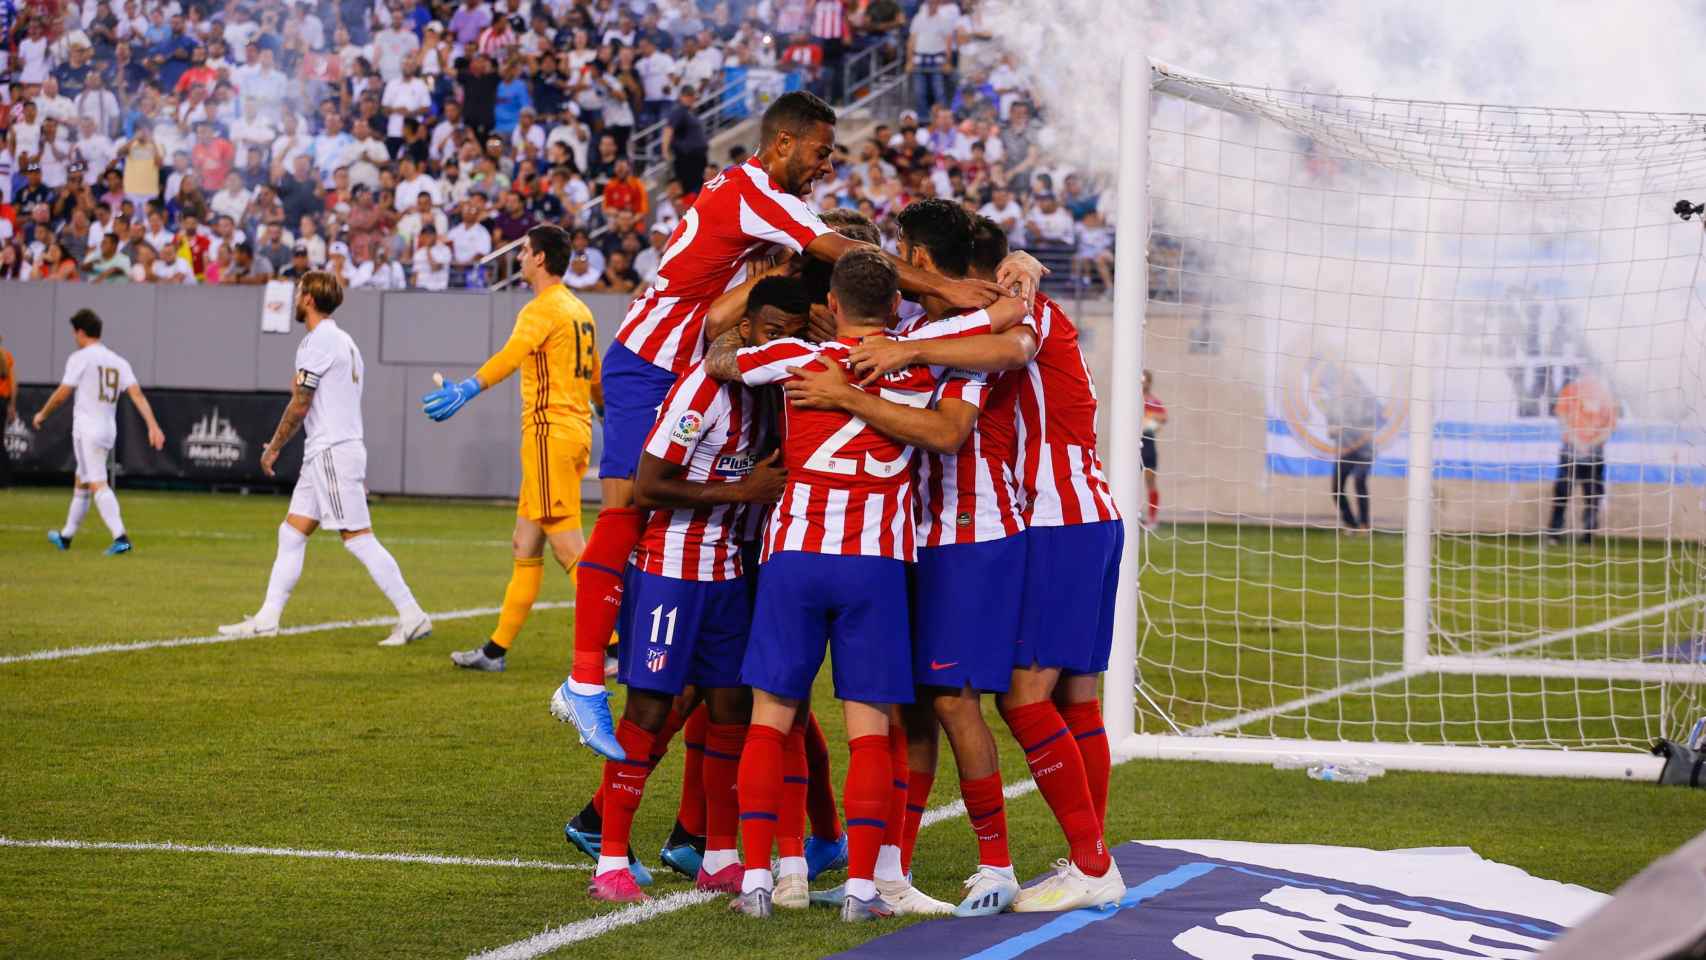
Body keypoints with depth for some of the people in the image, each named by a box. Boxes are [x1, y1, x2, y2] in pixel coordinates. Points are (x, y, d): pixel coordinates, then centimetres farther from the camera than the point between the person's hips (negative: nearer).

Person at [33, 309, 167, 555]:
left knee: (97, 484, -14)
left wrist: (42, 414, 9)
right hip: (109, 430, 8)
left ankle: (120, 537, -29)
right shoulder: (118, 361, 11)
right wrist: (153, 426, -7)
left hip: (87, 430, -8)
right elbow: (137, 395, 0)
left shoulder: (80, 358, -7)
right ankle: (66, 536, 33)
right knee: (82, 482, 21)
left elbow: (62, 394, -8)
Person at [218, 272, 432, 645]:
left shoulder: (317, 342, -12)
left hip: (332, 452, -10)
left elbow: (300, 405, -13)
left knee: (358, 537, -11)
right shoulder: (344, 341, 19)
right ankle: (267, 618, 11)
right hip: (324, 454, 10)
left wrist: (273, 447, -2)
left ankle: (412, 616, -12)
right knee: (291, 533, 10)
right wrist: (357, 470, 23)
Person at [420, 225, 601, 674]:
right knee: (526, 543, 13)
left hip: (550, 432, -10)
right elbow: (596, 376, 29)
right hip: (575, 431, 10)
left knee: (567, 545, -10)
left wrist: (468, 388, -40)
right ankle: (497, 650, 19)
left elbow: (511, 355, -29)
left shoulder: (544, 308, -11)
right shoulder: (579, 310, 18)